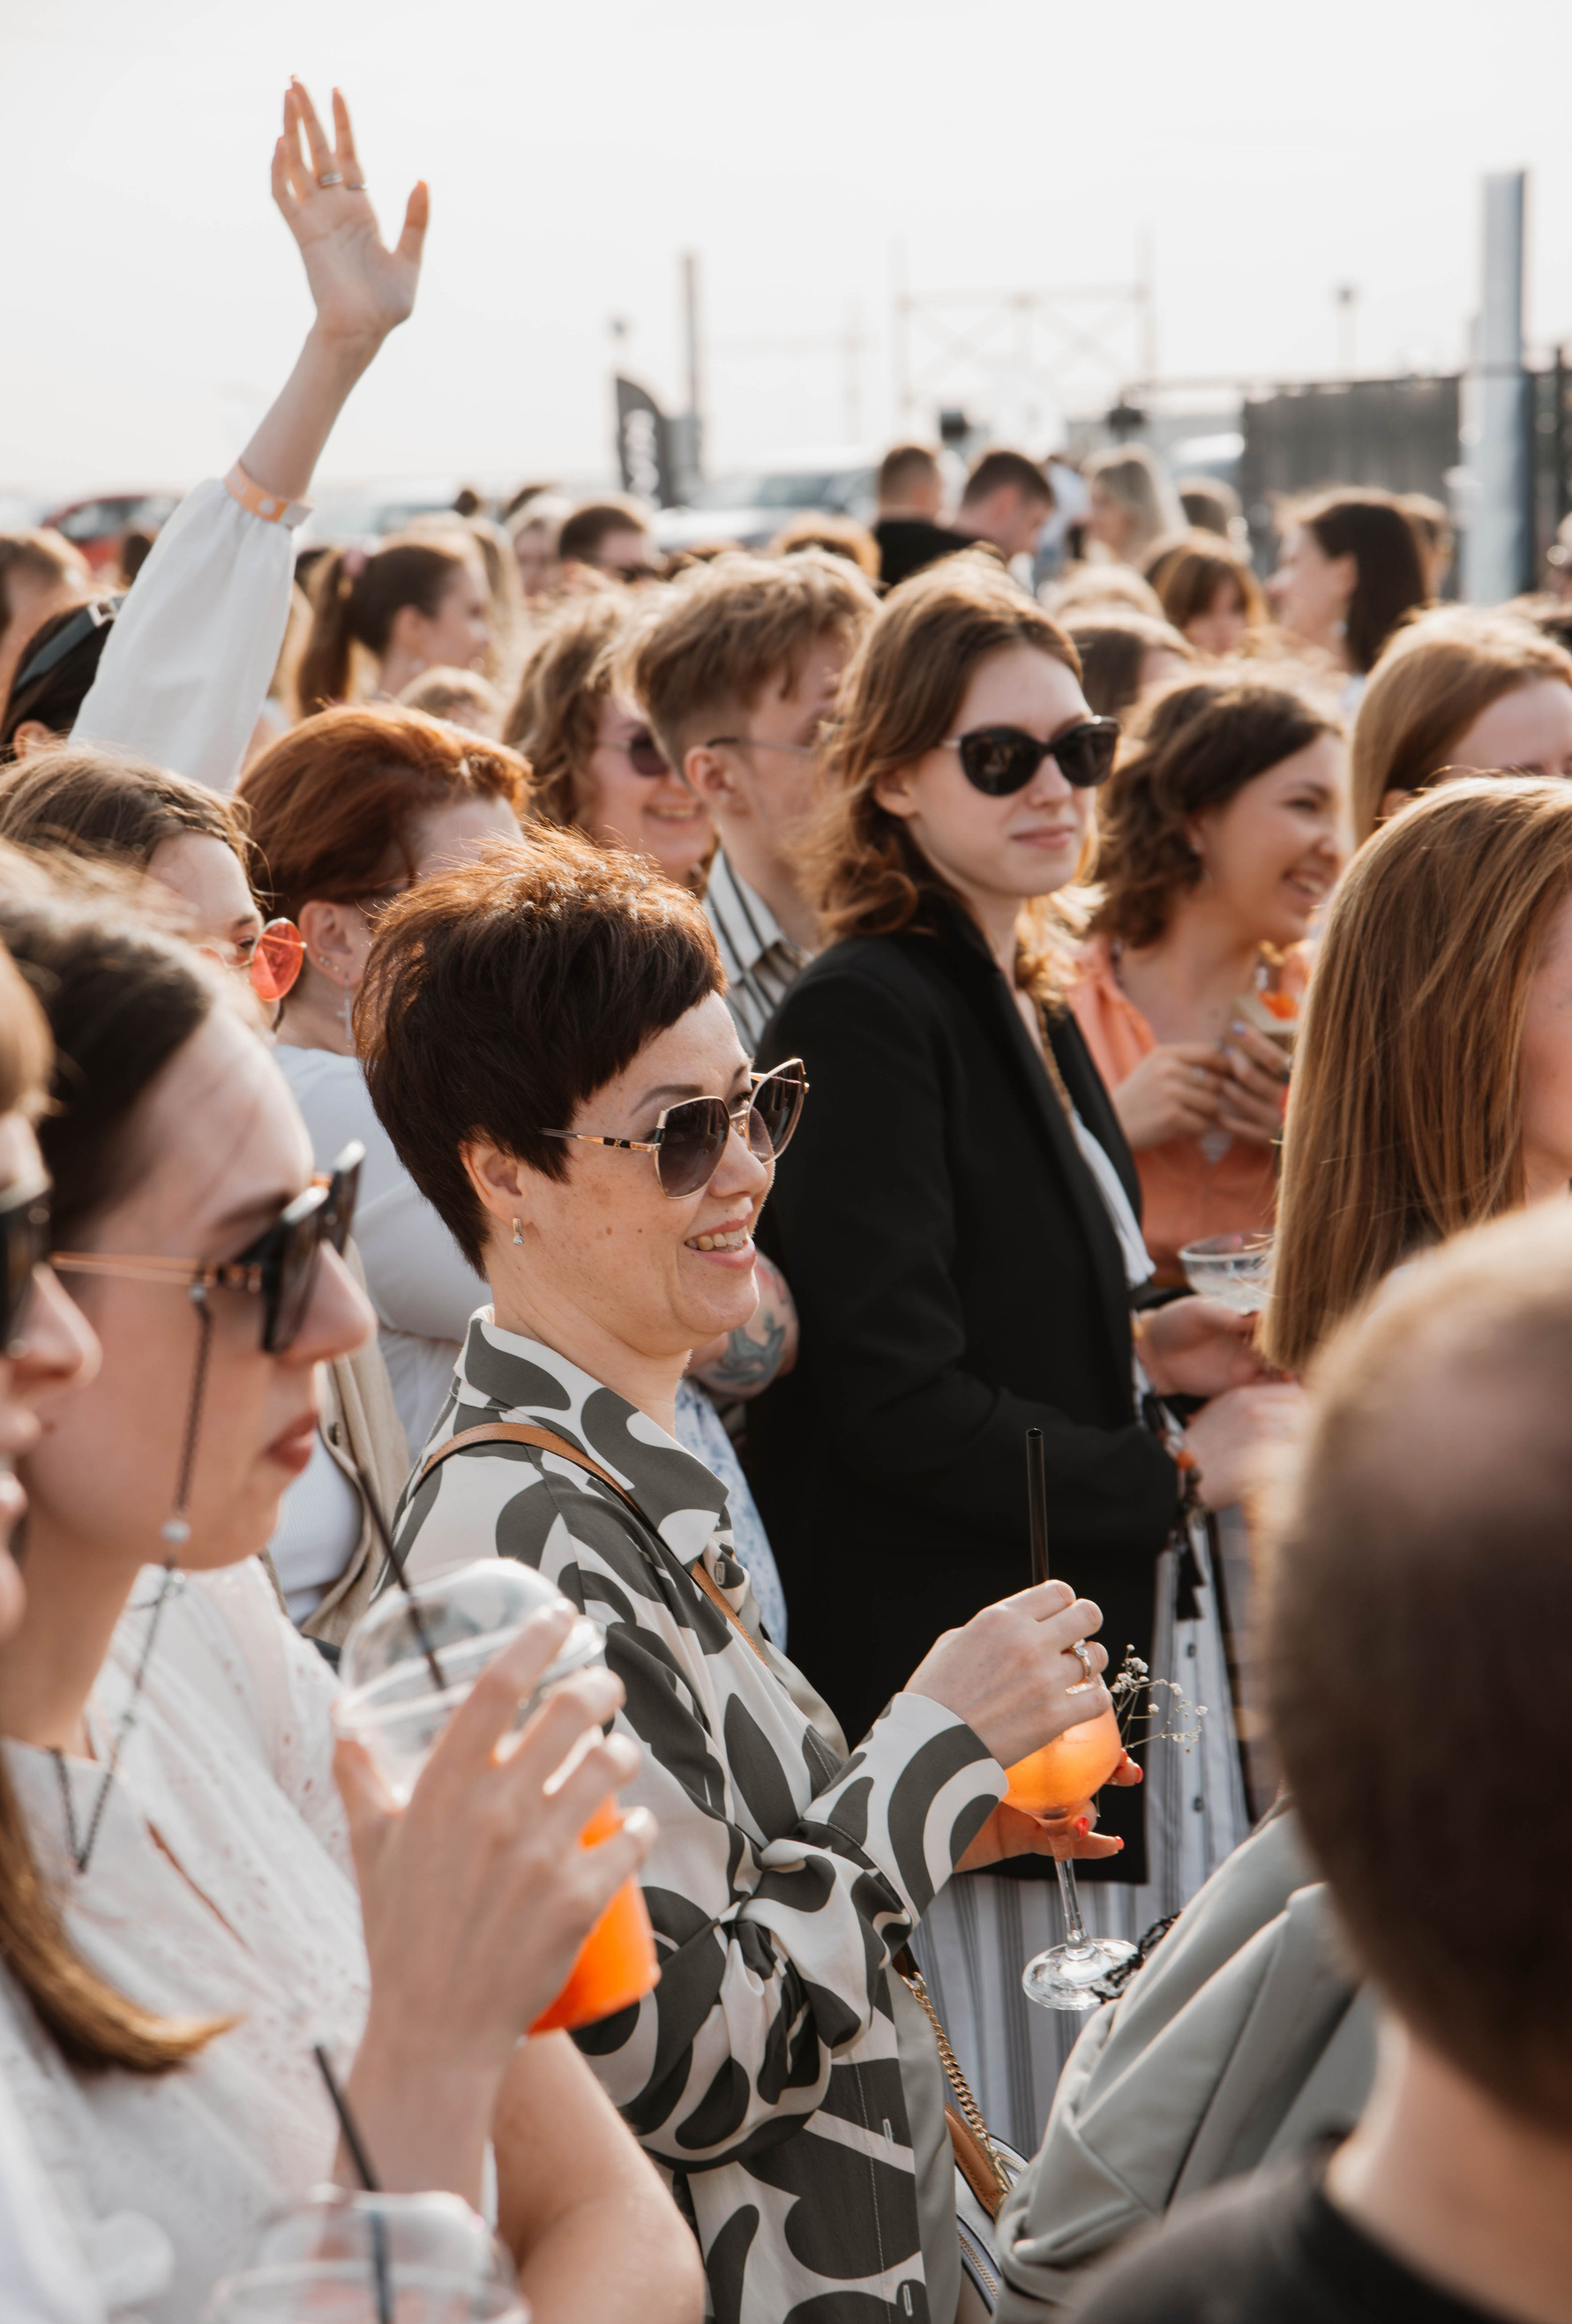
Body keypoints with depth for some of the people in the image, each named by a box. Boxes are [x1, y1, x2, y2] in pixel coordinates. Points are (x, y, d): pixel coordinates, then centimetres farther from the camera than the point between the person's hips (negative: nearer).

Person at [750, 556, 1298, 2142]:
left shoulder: (1032, 1010, 15)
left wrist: (1142, 1351, 5)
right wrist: (1178, 1473, -14)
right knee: (995, 2147, 0)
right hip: (942, 1659, -9)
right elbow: (894, 1398, -20)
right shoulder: (862, 1014, -14)